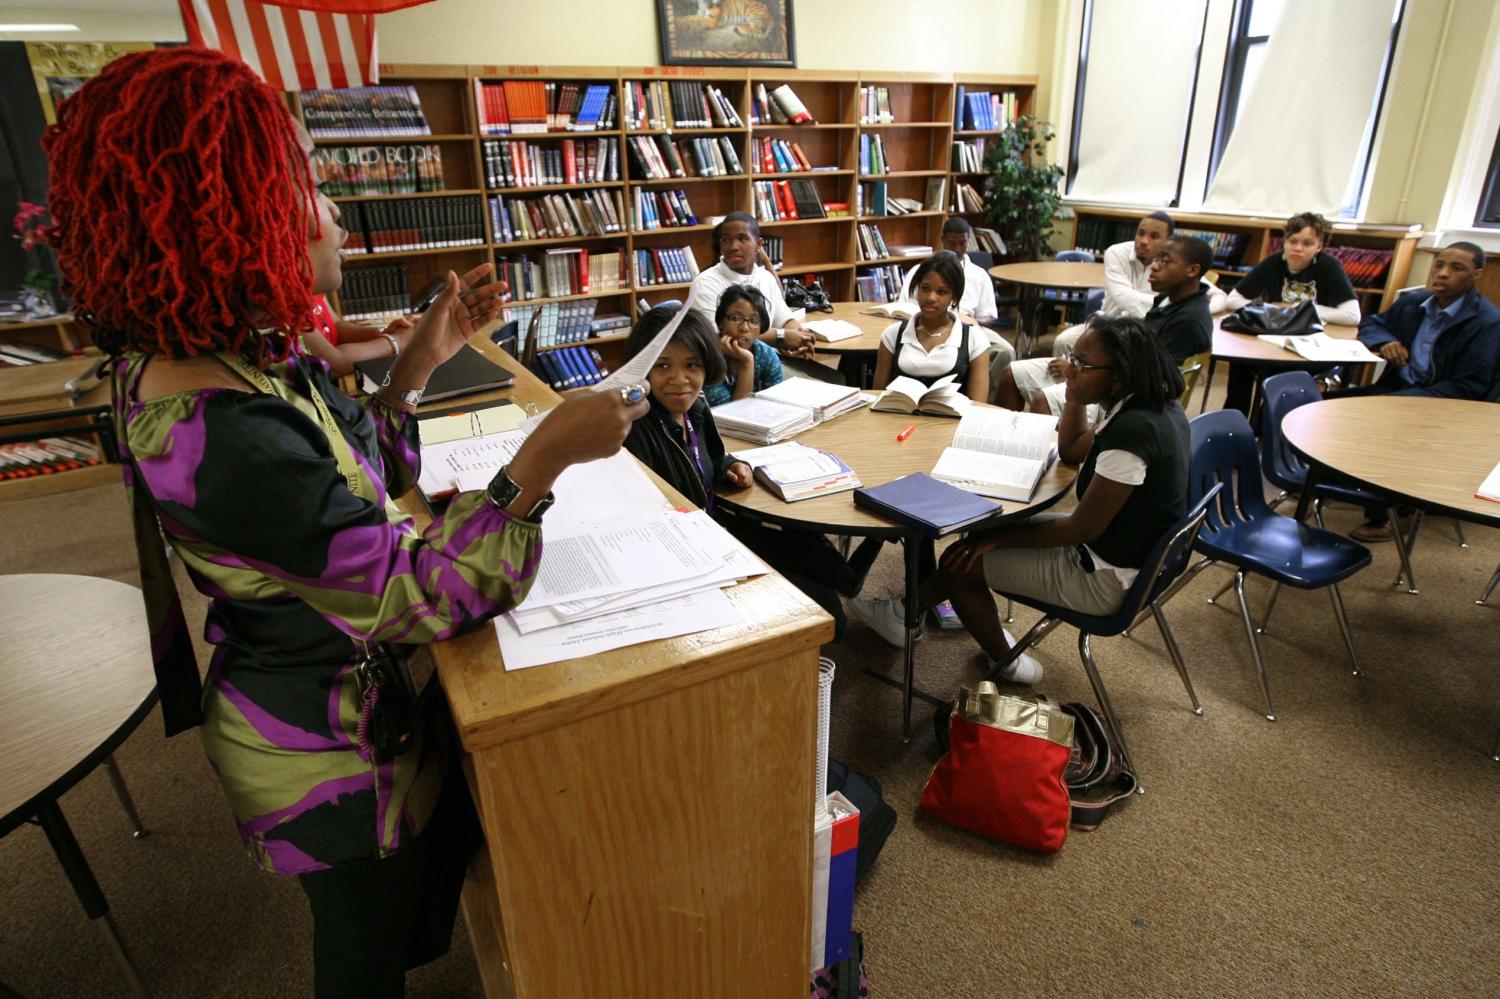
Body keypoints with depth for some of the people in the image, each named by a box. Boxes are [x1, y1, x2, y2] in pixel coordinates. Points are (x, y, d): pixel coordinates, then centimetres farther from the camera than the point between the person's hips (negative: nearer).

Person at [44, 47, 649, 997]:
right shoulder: (217, 432, -36)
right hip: (330, 756, -9)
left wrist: (421, 360, -3)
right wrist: (548, 454, -35)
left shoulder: (241, 357, -7)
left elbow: (356, 481, 6)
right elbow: (423, 597, -33)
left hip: (360, 693, 9)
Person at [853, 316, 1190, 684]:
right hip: (1133, 549, 10)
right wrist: (1075, 394, -2)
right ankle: (911, 608, 23)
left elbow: (1083, 529, -24)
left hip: (1107, 579, -10)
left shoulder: (1132, 432, -31)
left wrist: (998, 537, -13)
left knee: (962, 562, -2)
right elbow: (1070, 451, 12)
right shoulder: (1156, 404, -1)